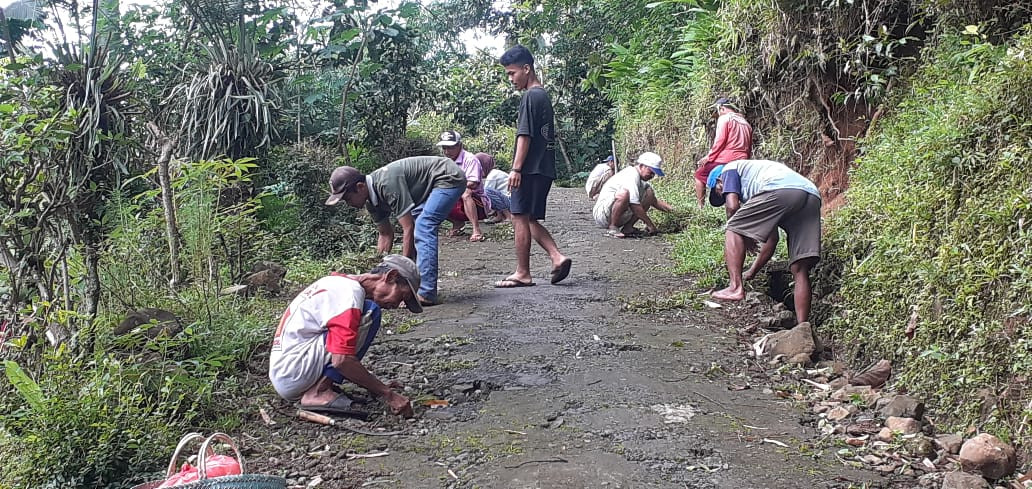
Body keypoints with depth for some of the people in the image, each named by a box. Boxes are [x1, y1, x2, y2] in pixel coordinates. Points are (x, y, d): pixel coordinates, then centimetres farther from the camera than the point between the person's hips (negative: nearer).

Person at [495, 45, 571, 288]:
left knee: (520, 218, -3)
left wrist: (516, 168, -19)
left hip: (530, 169, -10)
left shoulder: (530, 96, -10)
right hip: (544, 168, 10)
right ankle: (557, 257, 1)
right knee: (530, 220, 12)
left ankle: (522, 274, 1)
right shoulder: (544, 95, 19)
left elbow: (525, 135, -17)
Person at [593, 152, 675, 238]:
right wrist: (650, 224, -17)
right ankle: (612, 228, -21)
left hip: (621, 216, 10)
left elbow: (654, 200, 22)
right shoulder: (631, 176, -19)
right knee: (624, 193, -37)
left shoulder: (641, 181, 12)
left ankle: (628, 227, -2)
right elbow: (635, 206, -24)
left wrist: (669, 208, 4)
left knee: (649, 192, 5)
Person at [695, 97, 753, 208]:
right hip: (742, 162, 7)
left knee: (699, 175, 11)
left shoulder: (724, 118, -2)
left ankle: (700, 206, 5)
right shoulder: (745, 122, 20)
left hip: (725, 160, -7)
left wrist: (709, 157, -3)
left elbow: (719, 141, -10)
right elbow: (749, 148, 19)